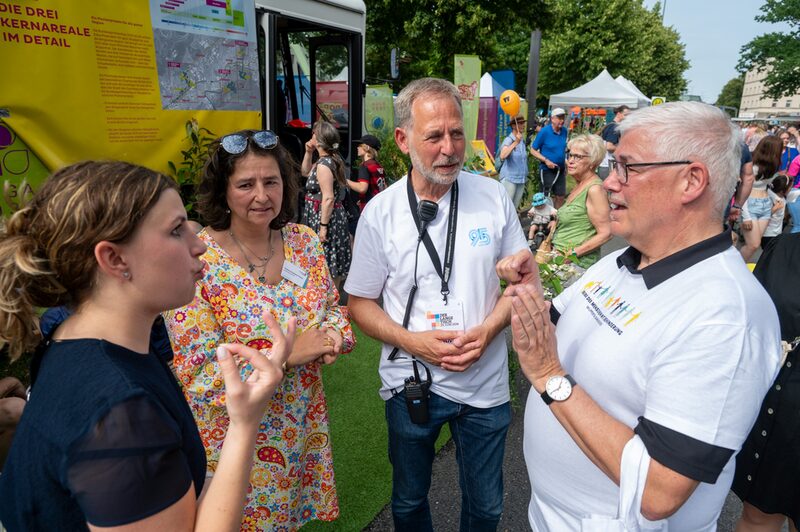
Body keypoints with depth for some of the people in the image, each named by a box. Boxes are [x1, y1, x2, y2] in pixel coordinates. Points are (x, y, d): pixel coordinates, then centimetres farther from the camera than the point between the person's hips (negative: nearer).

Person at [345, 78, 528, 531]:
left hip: (486, 384, 1)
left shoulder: (494, 197, -7)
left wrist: (488, 330, -14)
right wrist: (413, 341, -18)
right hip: (411, 386, 0)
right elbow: (360, 302, -2)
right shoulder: (380, 212, -10)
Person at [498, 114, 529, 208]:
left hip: (521, 179, 7)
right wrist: (515, 142, -34)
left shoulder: (523, 140, 9)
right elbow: (502, 156, -31)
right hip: (509, 178, -7)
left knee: (515, 207, 13)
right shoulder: (508, 140, -12)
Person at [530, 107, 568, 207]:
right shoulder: (544, 131, -14)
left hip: (560, 169, 5)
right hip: (547, 169, -5)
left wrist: (565, 166, 12)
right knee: (545, 197, 5)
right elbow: (533, 150, -11)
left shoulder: (564, 131, 1)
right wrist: (546, 160, -21)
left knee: (560, 196, 12)